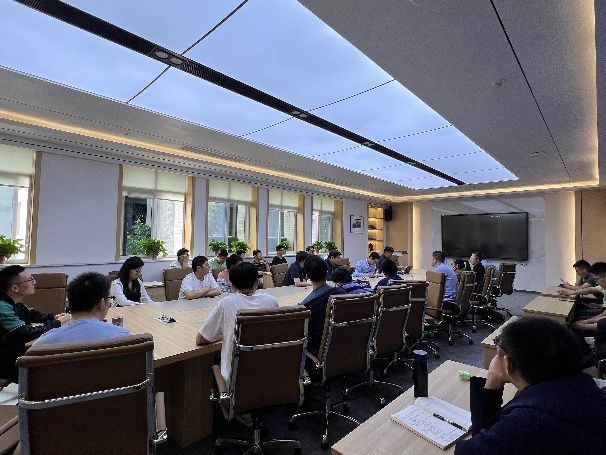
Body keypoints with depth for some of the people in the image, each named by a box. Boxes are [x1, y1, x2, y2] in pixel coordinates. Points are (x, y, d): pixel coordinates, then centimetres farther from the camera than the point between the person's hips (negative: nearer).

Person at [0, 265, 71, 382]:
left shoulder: (13, 303, 1)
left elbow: (30, 314, 19)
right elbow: (26, 334, -31)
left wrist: (54, 317, 1)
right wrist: (58, 323, -18)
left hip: (16, 356, 8)